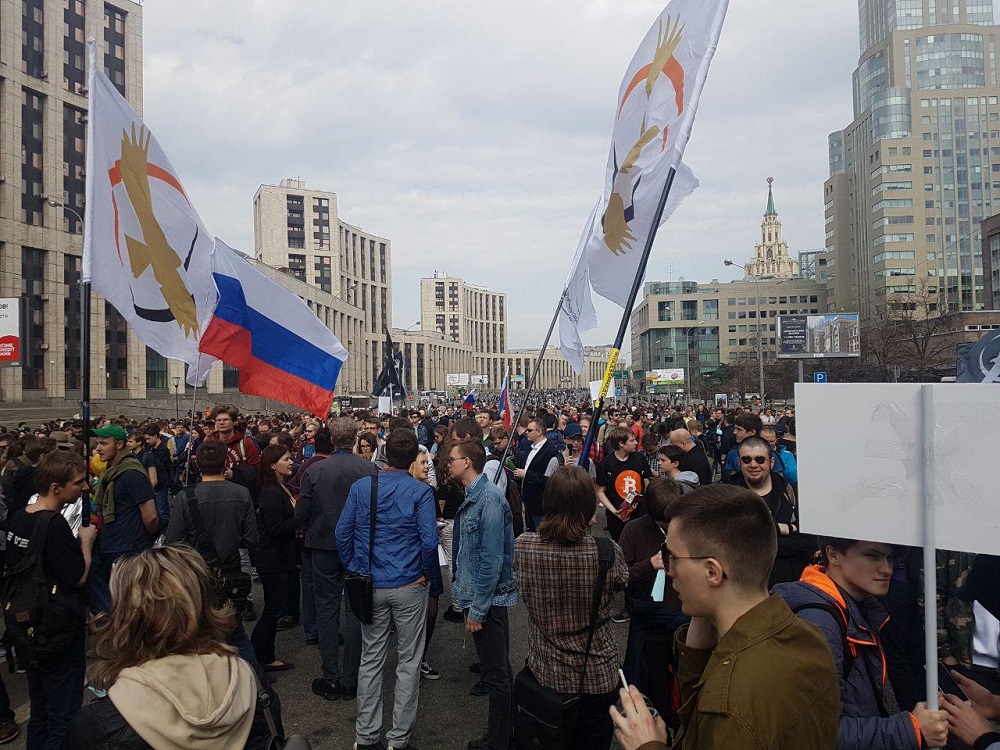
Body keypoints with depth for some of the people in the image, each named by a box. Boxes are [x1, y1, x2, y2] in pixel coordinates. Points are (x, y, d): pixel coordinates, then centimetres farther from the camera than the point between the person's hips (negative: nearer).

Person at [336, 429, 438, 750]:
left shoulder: (361, 487, -2)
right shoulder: (421, 492, -11)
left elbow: (342, 533, 0)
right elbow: (429, 541, -15)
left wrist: (355, 570, 11)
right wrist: (427, 574, 1)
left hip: (371, 587, 3)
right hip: (409, 586, -3)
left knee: (371, 659, 15)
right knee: (408, 662, 9)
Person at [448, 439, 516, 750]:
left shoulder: (489, 499, -21)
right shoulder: (473, 496, 9)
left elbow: (492, 559, -23)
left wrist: (477, 608, -19)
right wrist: (468, 598, 15)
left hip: (487, 600, -9)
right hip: (476, 595, 9)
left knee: (496, 674, 4)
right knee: (497, 670, 19)